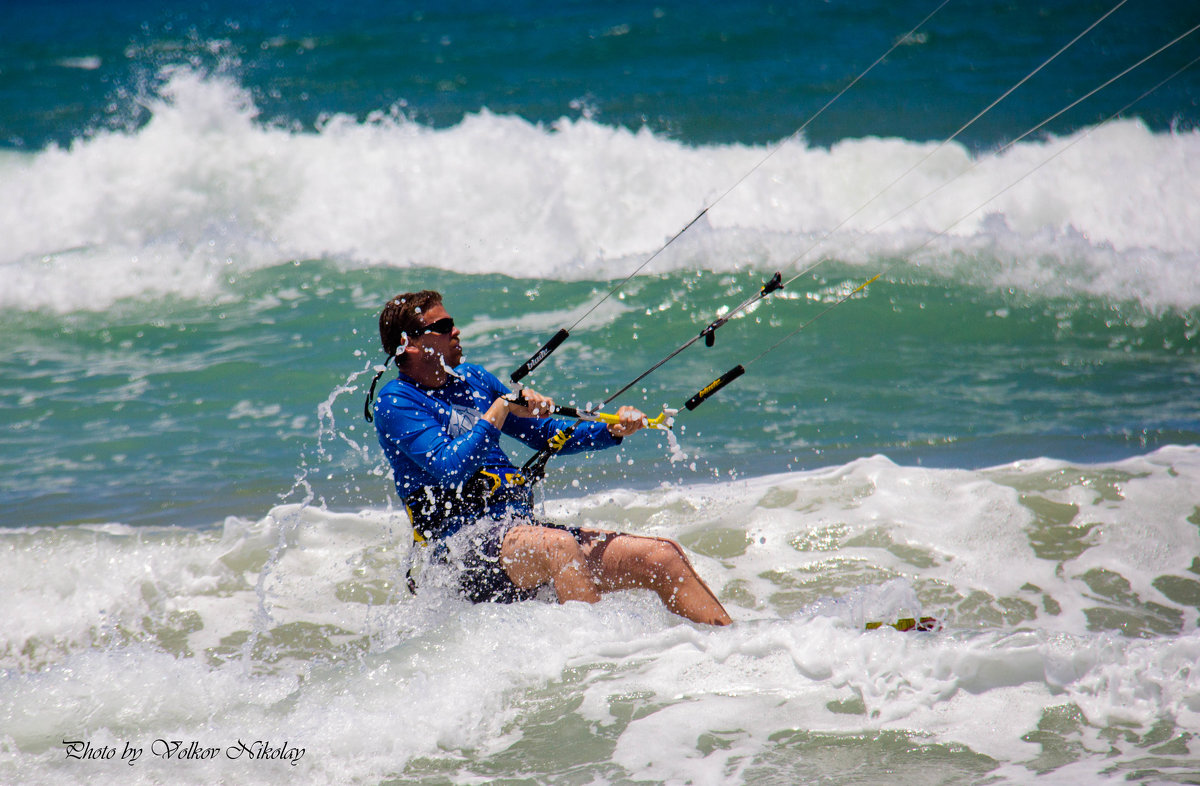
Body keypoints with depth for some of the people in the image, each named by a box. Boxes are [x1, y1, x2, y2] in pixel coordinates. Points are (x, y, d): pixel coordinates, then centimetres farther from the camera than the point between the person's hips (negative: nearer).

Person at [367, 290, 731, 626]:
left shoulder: (470, 379, 21)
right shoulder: (395, 402, -1)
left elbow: (545, 435, 26)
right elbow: (448, 470, -16)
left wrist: (611, 430, 9)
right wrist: (502, 407, -12)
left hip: (521, 526, 8)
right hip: (465, 544, -8)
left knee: (662, 556, -6)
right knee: (558, 545, -40)